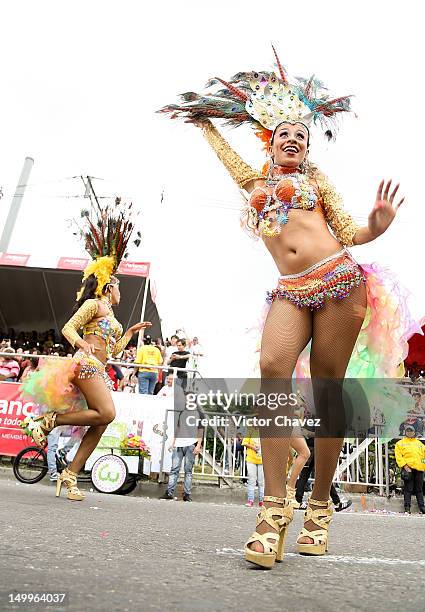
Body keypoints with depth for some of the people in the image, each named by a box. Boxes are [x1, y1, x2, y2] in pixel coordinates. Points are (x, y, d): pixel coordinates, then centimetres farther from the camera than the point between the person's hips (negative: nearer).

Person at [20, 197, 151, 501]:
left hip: (100, 370, 9)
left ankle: (70, 475, 2)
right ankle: (46, 421, -15)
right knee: (107, 413, -24)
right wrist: (82, 344, -25)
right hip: (86, 363, -8)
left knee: (100, 425, -1)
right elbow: (68, 328, -7)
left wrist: (131, 331, 30)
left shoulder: (112, 317, 26)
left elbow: (115, 349, 29)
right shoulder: (94, 304, 2)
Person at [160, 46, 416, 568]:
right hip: (291, 290, 1)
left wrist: (377, 226, -6)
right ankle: (275, 505, -23)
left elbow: (348, 234, 13)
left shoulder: (317, 180, 20)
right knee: (272, 367, -26)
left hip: (339, 279, -1)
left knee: (327, 391, -6)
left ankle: (319, 507, 5)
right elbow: (224, 151, 43)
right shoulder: (256, 182, 26)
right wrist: (204, 121, 54)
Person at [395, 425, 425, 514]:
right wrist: (405, 466, -12)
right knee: (408, 489, -3)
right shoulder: (400, 443, 10)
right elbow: (398, 456, 0)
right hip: (408, 468, -3)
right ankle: (407, 507, 1)